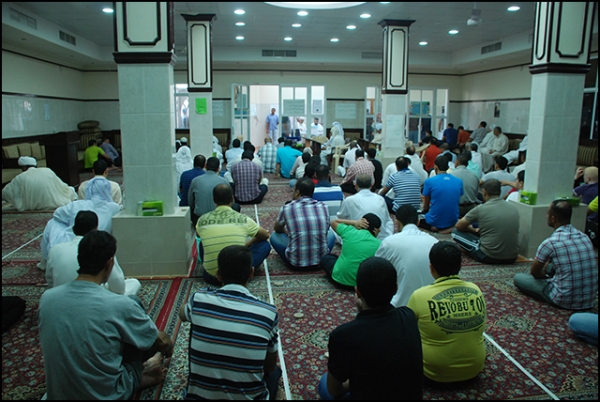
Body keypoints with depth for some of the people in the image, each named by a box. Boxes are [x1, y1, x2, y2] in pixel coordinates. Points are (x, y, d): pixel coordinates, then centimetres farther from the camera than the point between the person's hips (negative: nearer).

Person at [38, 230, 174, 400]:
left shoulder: (46, 298, -11)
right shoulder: (119, 305, -24)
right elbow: (162, 341, -6)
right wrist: (168, 351, 18)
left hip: (58, 394, 5)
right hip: (107, 395, -4)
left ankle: (140, 375, 30)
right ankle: (140, 375, 30)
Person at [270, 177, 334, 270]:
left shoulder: (287, 208, -5)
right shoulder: (323, 207, 1)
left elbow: (278, 229, 15)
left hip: (296, 263, -2)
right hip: (321, 261, 2)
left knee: (274, 236, 21)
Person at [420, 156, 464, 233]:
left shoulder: (429, 181, -11)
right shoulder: (459, 181, 0)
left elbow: (426, 206, 0)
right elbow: (458, 202, 13)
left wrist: (425, 210, 23)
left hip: (435, 222, -4)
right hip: (453, 221, 5)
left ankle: (435, 228, -1)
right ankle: (449, 227, 7)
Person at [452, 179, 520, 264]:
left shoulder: (480, 209, -11)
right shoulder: (513, 207, 2)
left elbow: (459, 226, 3)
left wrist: (474, 230, 20)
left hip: (490, 258, -6)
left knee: (456, 232, 6)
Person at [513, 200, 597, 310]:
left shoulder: (550, 243, -17)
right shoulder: (585, 237, 2)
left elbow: (534, 273, -1)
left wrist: (545, 275, 20)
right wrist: (546, 268, 23)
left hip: (565, 301, -7)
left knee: (518, 278, 7)